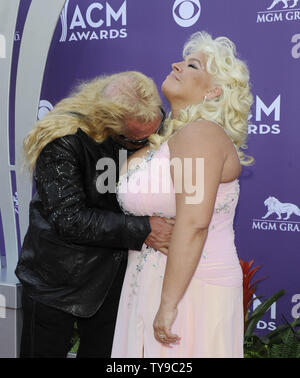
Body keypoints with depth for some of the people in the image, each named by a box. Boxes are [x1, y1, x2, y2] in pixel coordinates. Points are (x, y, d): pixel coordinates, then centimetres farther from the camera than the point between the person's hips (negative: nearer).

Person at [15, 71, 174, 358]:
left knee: (104, 351, 18)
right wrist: (142, 230, -30)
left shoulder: (150, 123, -8)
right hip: (57, 281, -4)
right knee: (45, 350, 12)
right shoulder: (62, 140, -26)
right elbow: (68, 219, -27)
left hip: (114, 277, 5)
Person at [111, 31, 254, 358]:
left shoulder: (200, 134, -16)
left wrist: (169, 304, -25)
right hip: (152, 283, 9)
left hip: (190, 290, -8)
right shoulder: (168, 139, 13)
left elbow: (193, 223, -25)